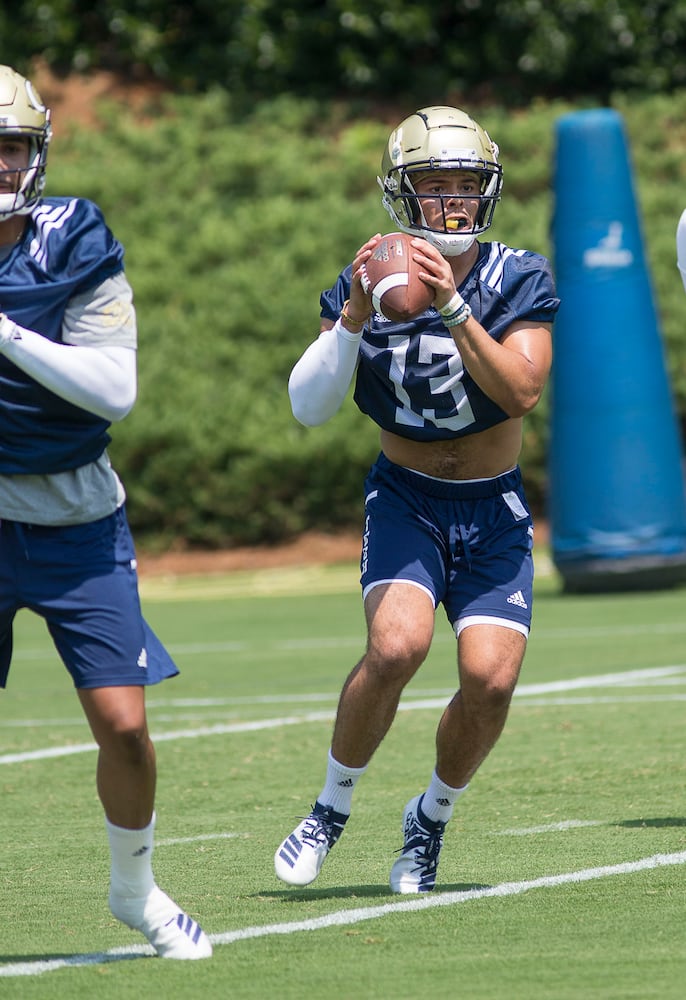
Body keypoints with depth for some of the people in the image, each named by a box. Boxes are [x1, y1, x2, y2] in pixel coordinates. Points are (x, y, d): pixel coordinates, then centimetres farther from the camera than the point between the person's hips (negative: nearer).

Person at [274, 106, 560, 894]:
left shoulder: (518, 281, -9)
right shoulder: (370, 283, -7)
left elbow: (522, 393, -24)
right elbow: (309, 407, -15)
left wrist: (452, 308, -32)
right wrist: (355, 317, -28)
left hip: (493, 509, 1)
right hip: (405, 497, -1)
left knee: (491, 675, -17)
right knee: (396, 646, -26)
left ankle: (430, 818, 12)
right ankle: (331, 808, -3)